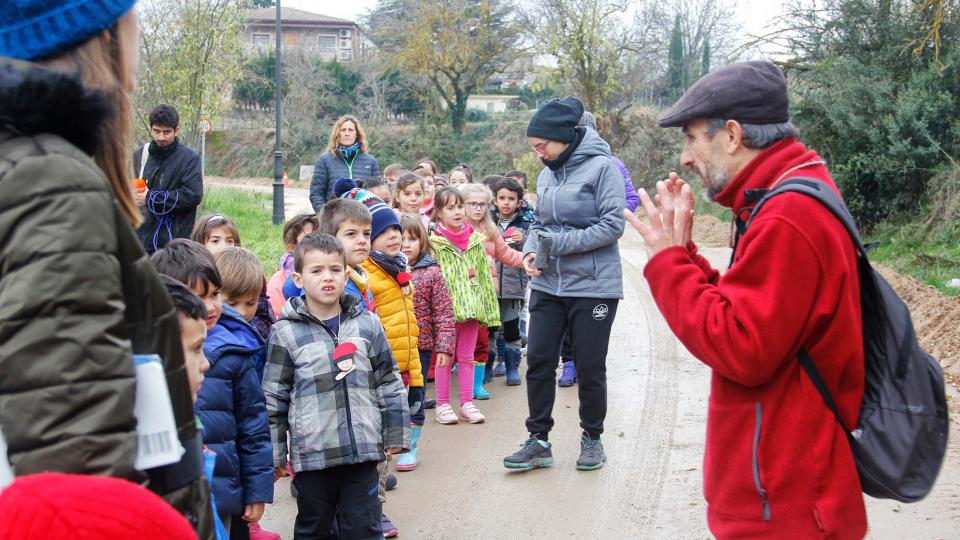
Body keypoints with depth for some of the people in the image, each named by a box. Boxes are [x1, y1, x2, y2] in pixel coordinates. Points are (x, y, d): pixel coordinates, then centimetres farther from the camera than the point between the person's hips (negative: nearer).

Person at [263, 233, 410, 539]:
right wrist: (275, 454, 1)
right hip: (311, 455, -1)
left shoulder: (367, 324, 2)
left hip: (363, 451, 1)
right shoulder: (286, 333, -4)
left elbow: (389, 383, 9)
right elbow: (273, 397, 0)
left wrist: (396, 435, 9)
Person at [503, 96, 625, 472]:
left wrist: (561, 243, -19)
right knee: (538, 361, 3)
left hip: (592, 286, -6)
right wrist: (530, 251, -4)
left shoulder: (601, 167, -11)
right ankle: (538, 441, 13)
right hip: (548, 285, 6)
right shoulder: (547, 174, 9)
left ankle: (591, 437, 24)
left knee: (590, 367, 6)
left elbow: (613, 225, -16)